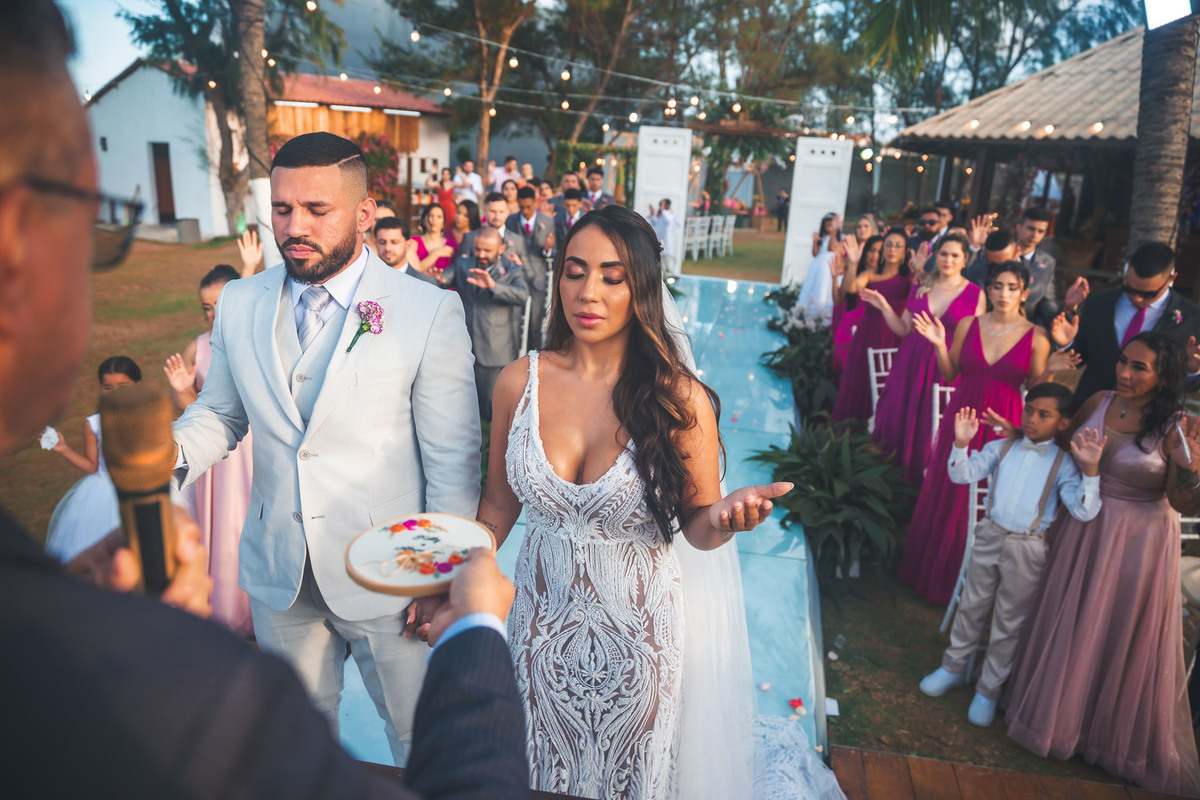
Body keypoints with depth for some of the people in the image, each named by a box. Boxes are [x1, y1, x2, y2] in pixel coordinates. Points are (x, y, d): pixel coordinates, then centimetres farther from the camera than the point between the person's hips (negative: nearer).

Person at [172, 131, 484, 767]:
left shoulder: (431, 313, -15)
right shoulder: (239, 303, -1)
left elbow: (451, 461, -12)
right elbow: (219, 411, 10)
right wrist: (169, 455, -12)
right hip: (277, 573, 4)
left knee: (419, 734, 19)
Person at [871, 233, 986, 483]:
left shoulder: (975, 294, -2)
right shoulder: (921, 288, 8)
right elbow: (903, 329, 8)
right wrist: (884, 307, -3)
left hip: (946, 368, -3)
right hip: (911, 362, 3)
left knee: (929, 428, 2)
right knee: (896, 418, 6)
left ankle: (924, 481, 22)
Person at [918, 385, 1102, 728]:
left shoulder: (1063, 463, -6)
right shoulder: (1000, 448, 1)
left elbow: (1083, 511, -17)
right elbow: (963, 474, -8)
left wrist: (1090, 470, -29)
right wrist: (961, 443, -24)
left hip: (1028, 549, -2)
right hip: (990, 538, 2)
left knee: (1009, 623, 10)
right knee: (971, 607, 16)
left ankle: (989, 690, 26)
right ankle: (953, 668, 35)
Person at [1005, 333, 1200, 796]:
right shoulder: (1098, 402, -4)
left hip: (1137, 545, -4)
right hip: (1083, 531, 4)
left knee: (1125, 640, 10)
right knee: (1069, 626, 19)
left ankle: (1117, 734, 36)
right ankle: (1059, 712, 44)